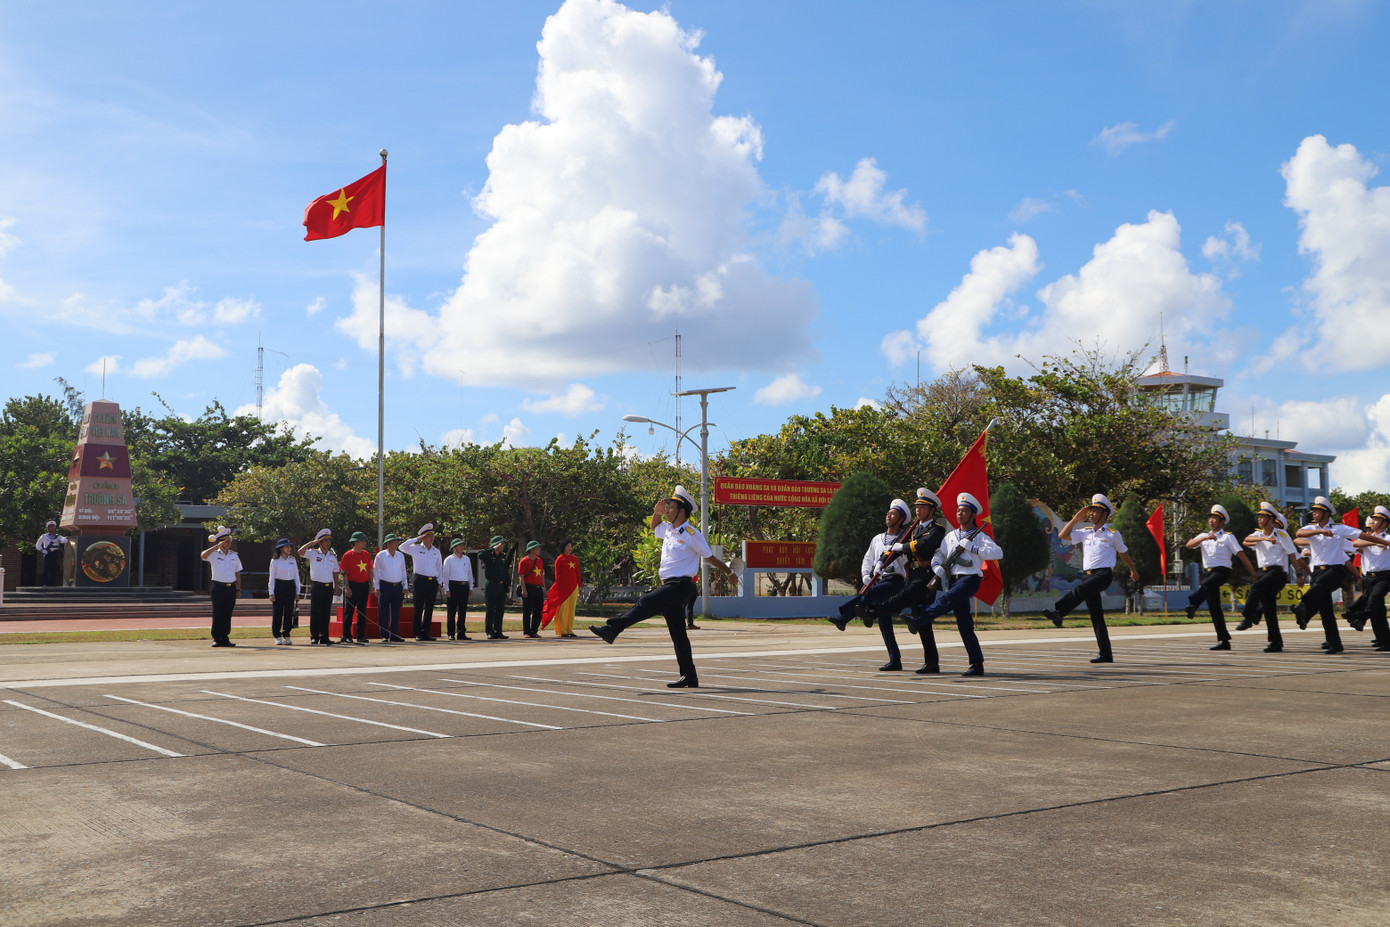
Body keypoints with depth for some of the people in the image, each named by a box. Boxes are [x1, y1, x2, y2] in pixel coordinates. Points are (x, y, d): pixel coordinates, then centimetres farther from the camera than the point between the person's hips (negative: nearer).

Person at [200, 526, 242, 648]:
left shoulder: (234, 556, 13)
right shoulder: (214, 554, 1)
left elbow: (237, 573, 16)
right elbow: (203, 555, -22)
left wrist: (238, 589, 10)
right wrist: (217, 546, -22)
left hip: (231, 587, 3)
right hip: (218, 587, -3)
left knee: (228, 614, 5)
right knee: (217, 614, -3)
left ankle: (225, 638, 11)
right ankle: (216, 638, 3)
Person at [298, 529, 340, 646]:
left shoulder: (333, 556, 13)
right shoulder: (312, 553, 2)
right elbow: (300, 552, -15)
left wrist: (336, 587, 11)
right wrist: (311, 543, -14)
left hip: (329, 587, 4)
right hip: (316, 586, -4)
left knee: (326, 613, 5)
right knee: (315, 612, -3)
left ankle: (324, 637, 9)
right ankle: (314, 636, 2)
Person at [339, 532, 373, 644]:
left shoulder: (367, 554, 9)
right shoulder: (348, 555, -7)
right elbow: (344, 572, -8)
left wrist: (371, 585, 10)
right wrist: (347, 587, -14)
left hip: (364, 585, 5)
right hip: (353, 585, -5)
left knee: (362, 612, 9)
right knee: (349, 611, -3)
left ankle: (361, 636, 14)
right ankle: (346, 636, 1)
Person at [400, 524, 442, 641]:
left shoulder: (437, 551, 13)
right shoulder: (416, 549, 2)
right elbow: (402, 547, -11)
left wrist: (439, 582, 12)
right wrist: (417, 539, -9)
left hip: (433, 582, 4)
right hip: (420, 581, -4)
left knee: (429, 609, 6)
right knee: (418, 608, -2)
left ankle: (426, 633, 11)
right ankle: (418, 634, 1)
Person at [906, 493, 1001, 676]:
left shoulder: (980, 536, 4)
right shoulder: (951, 536, 20)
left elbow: (998, 553, -10)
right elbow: (938, 555, 19)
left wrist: (971, 547, -13)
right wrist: (938, 568, -4)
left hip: (970, 579, -6)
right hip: (953, 579, 6)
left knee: (947, 599, -34)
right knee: (964, 623, 1)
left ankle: (918, 621, -52)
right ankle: (977, 665, 3)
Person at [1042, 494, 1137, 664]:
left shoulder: (1113, 534, 4)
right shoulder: (1085, 532, 16)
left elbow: (1123, 553, 17)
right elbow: (1062, 535, 12)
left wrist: (1133, 570, 30)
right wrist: (1076, 517, 10)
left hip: (1104, 574, -6)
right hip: (1089, 575, 6)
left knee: (1081, 588, -35)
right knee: (1096, 616, 4)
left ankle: (1058, 612, -55)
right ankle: (1106, 654, 6)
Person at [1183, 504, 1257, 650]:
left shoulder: (1228, 537, 6)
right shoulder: (1204, 536, 20)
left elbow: (1242, 556, 2)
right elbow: (1189, 545, 1)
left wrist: (1253, 575, -2)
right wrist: (1205, 538, -15)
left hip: (1222, 571, -5)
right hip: (1208, 571, 5)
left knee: (1206, 584, -37)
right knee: (1213, 607, 2)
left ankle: (1193, 604, -65)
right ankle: (1224, 641, 7)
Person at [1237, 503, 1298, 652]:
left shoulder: (1281, 534, -2)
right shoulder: (1259, 534, 13)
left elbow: (1293, 555, -2)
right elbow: (1246, 541, -9)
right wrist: (1263, 539, -25)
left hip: (1278, 571, -6)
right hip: (1264, 572, 6)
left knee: (1256, 587, -32)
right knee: (1268, 609, 5)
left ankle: (1248, 618, -32)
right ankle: (1276, 642, 10)